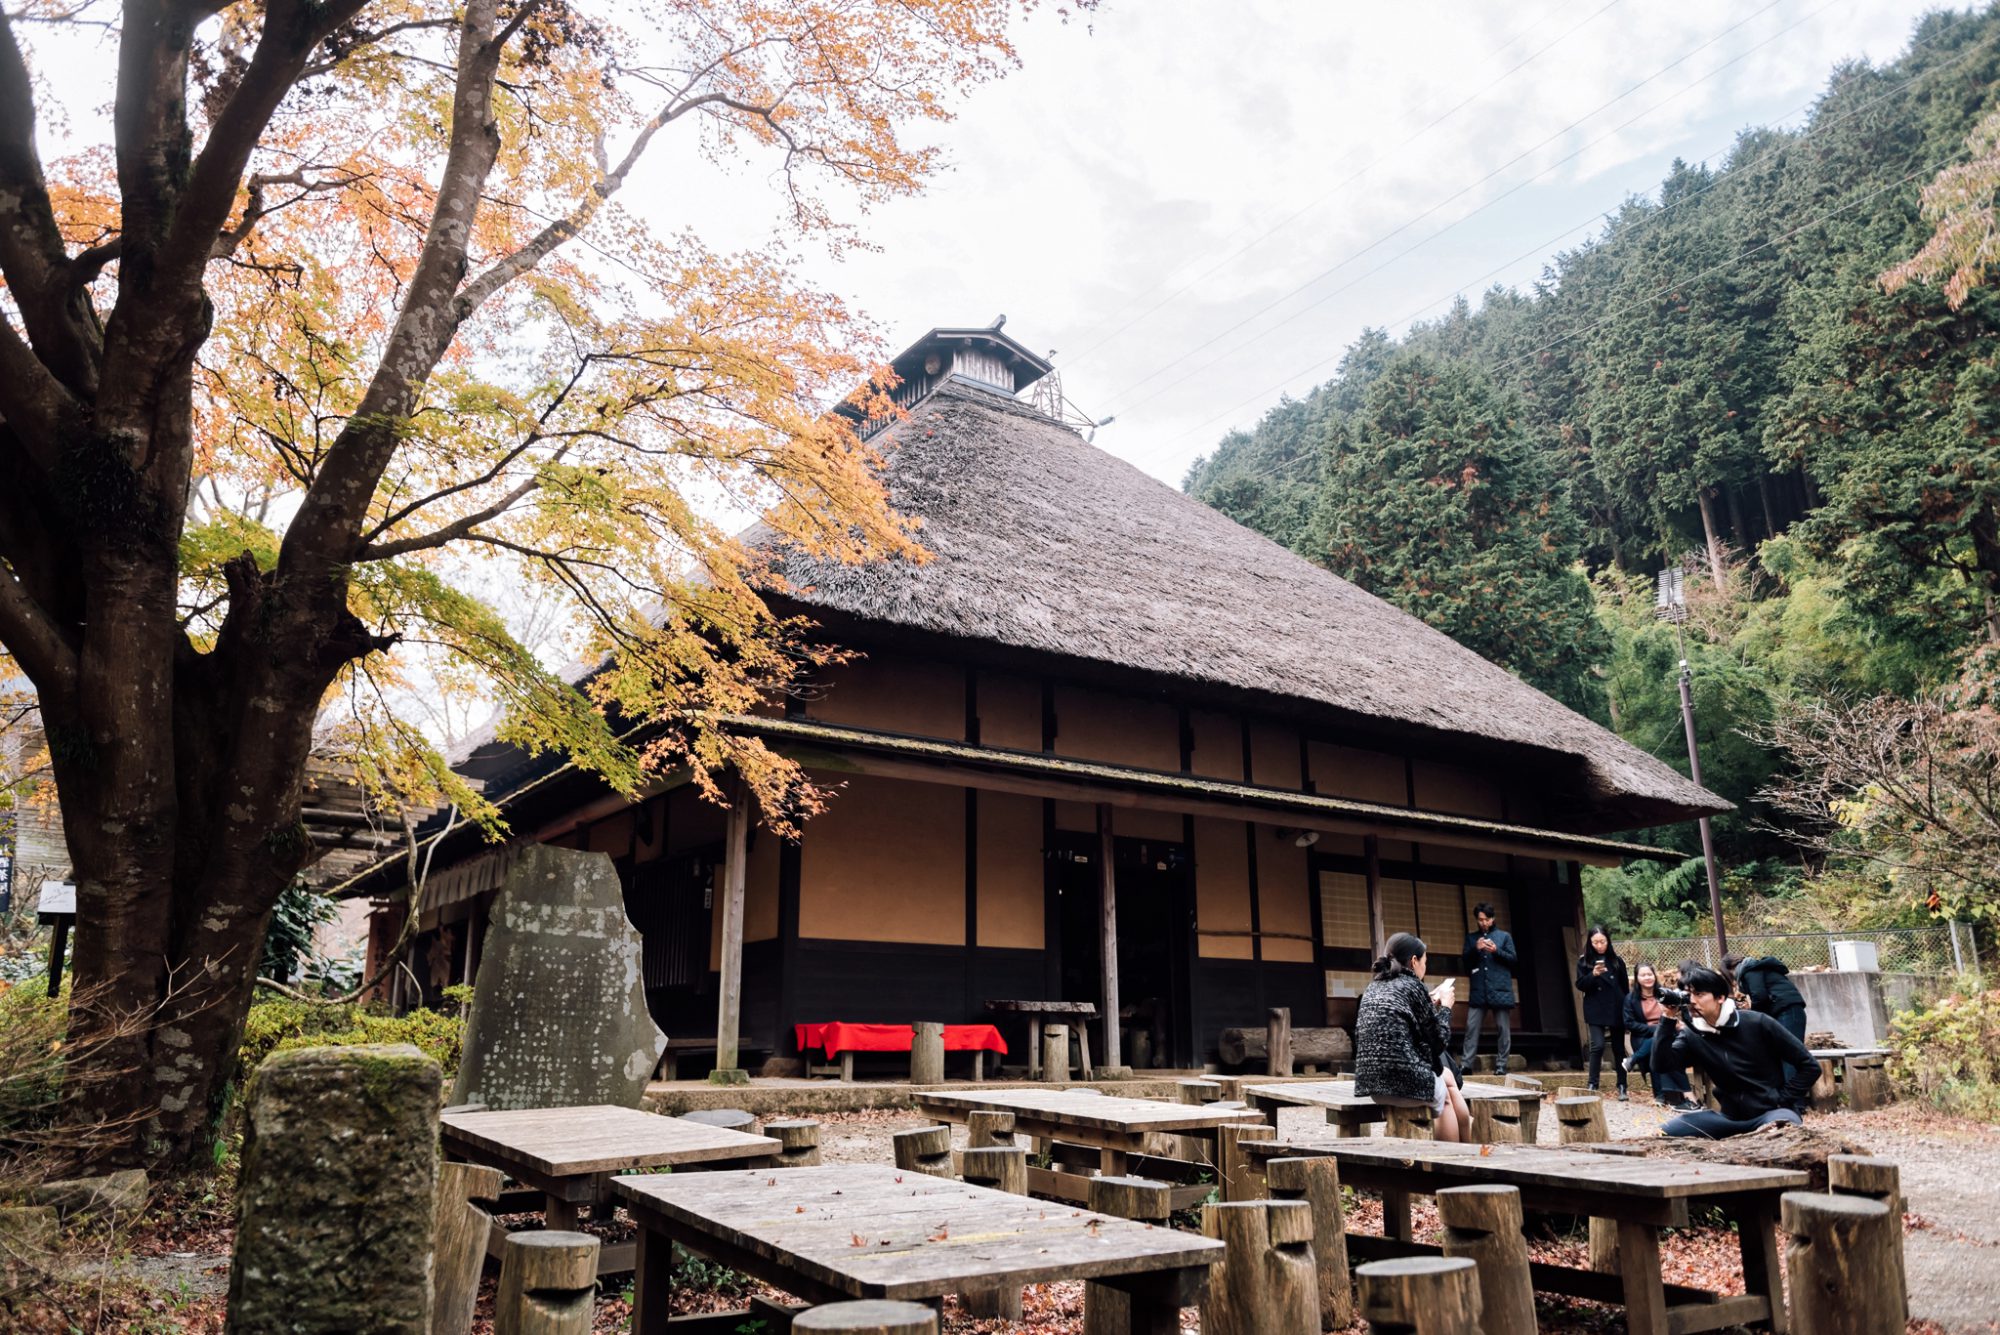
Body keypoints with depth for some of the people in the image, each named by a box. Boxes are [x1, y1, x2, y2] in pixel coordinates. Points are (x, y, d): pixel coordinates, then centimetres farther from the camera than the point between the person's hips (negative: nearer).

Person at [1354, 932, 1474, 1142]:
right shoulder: (1413, 985, -6)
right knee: (1443, 1093, 28)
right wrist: (1445, 1006, 13)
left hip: (1371, 1081, 6)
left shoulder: (1373, 987, 13)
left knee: (1446, 1076, 30)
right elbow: (1439, 1042, -2)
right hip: (1405, 1081, -6)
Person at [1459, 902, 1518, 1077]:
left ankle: (1501, 1065, 7)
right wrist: (1475, 949, -10)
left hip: (1500, 989, -1)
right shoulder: (1471, 937, 14)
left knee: (1504, 1029, 1)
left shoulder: (1504, 936, 8)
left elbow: (1514, 959, 3)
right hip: (1478, 990, 1)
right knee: (1471, 1027, -4)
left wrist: (1496, 950, -13)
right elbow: (1464, 960, 9)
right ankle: (1465, 1064, -4)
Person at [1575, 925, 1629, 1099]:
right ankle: (1592, 1085, -7)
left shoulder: (1616, 960, 5)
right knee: (1598, 1045, -14)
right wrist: (1593, 974, -20)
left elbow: (1625, 986, 9)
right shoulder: (1584, 961, 1)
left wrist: (1628, 1008, 5)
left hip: (1616, 1009, 2)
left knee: (1618, 1047, 8)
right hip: (1596, 1010, -2)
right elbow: (1580, 985, -3)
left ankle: (1622, 1086, 17)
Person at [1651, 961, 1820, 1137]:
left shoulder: (1756, 1023, -9)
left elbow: (1809, 1066, -3)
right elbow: (1660, 1066, -16)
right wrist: (1668, 1019, -19)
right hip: (1731, 1117, 5)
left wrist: (1784, 1100, -8)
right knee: (1666, 1133, -18)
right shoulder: (1692, 1035, 0)